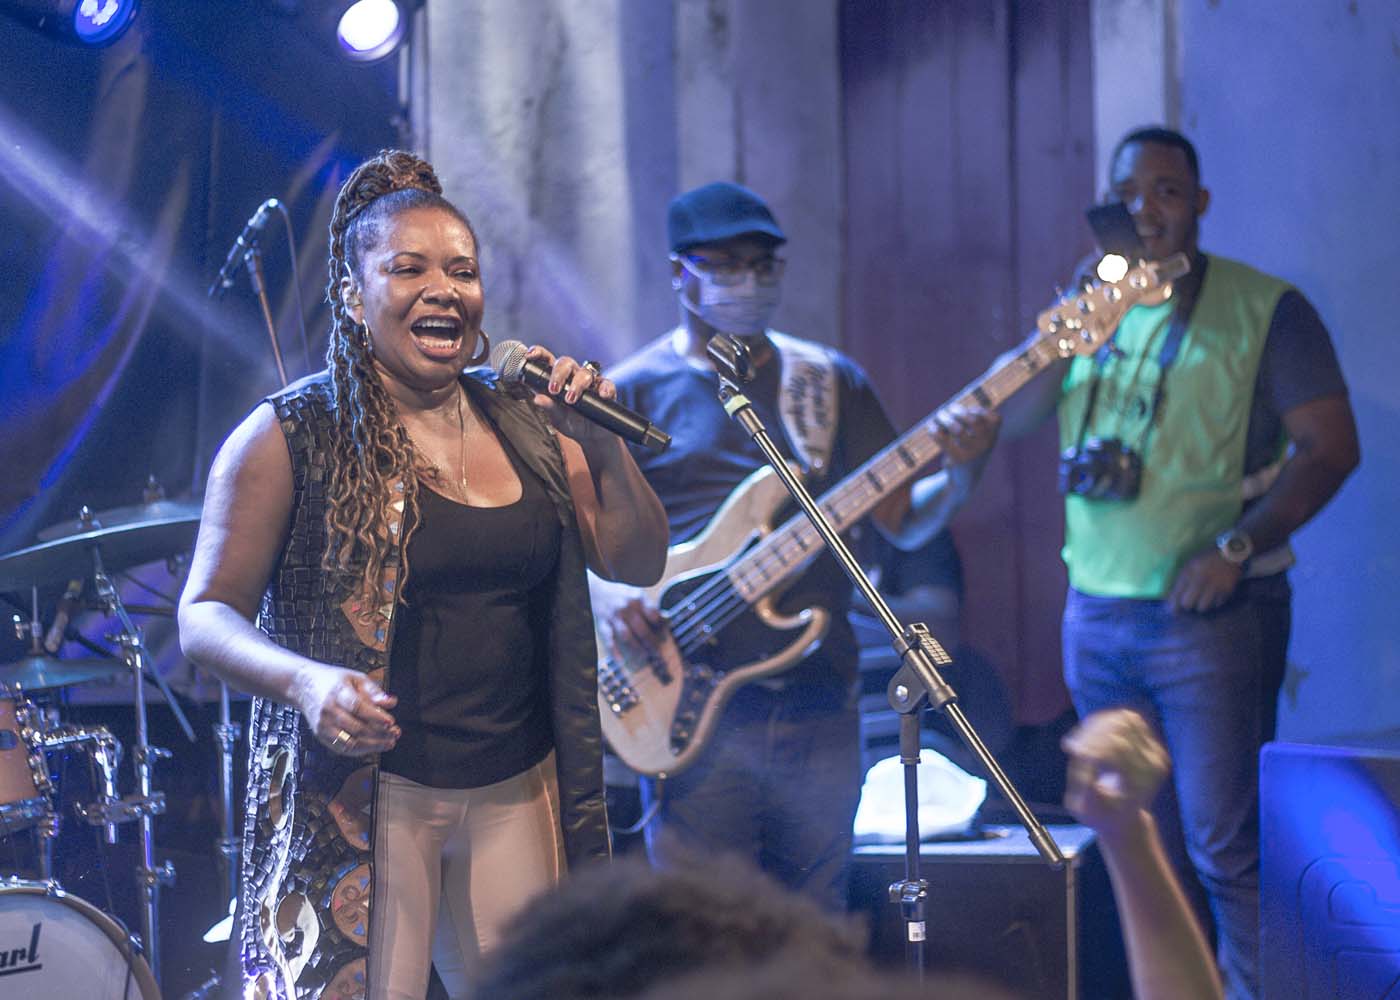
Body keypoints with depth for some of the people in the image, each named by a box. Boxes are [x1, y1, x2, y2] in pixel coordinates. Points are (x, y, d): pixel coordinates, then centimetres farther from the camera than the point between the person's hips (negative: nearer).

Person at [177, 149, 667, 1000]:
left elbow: (638, 563, 10)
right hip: (361, 792, -5)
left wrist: (606, 441, -6)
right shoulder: (292, 438, -5)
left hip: (516, 793, 5)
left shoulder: (526, 431, 10)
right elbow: (205, 615, -6)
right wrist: (304, 680, -25)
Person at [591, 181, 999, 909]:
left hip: (819, 705, 3)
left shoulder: (831, 383, 13)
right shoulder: (634, 393, 2)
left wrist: (958, 472, -9)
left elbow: (903, 522, 11)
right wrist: (604, 593, -18)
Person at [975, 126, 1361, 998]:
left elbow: (1330, 447, -8)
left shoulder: (1262, 308, -3)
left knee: (1224, 843, -9)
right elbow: (1009, 417, 3)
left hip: (1209, 612, -6)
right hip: (1097, 611, 6)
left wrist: (1236, 548, -18)